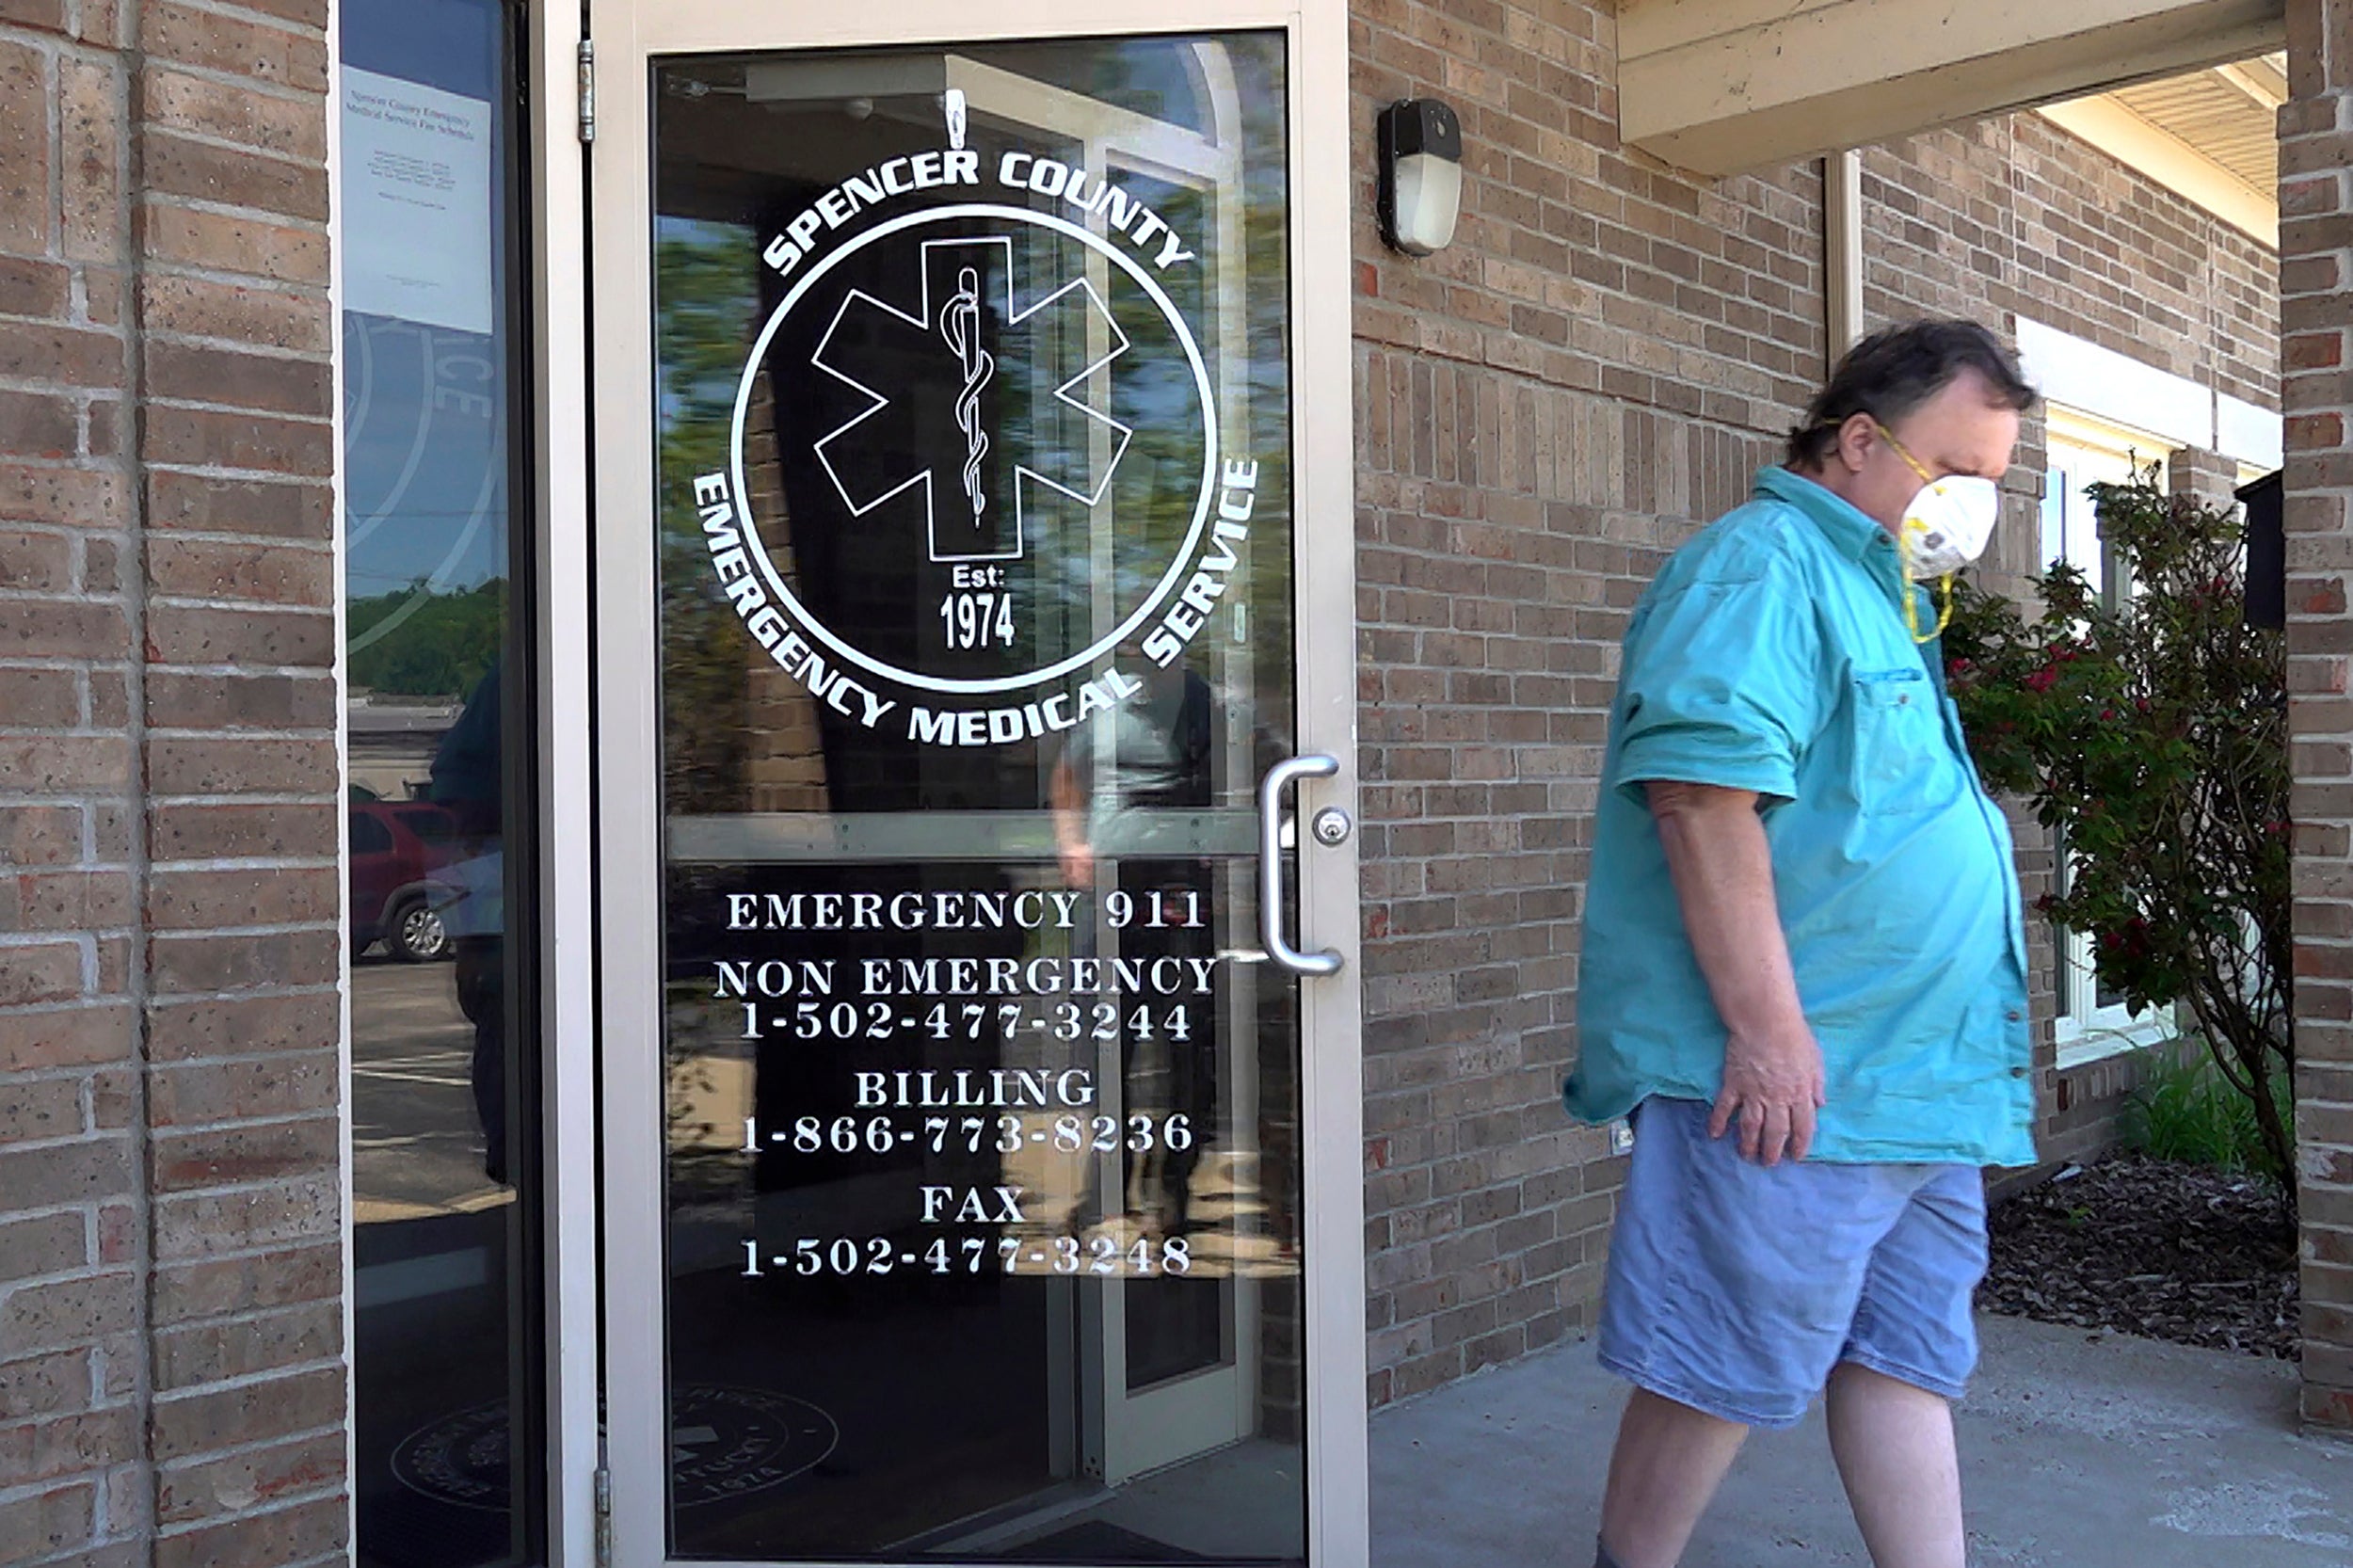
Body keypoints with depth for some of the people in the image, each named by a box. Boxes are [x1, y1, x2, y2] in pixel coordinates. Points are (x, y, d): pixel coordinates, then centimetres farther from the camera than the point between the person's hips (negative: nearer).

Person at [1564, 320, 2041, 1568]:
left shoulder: (1881, 593, 21)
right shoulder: (1761, 565, -11)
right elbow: (1703, 789, -24)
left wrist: (1975, 1043, 27)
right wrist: (1767, 1028, -25)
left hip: (1917, 1076, 10)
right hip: (1793, 1079, -10)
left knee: (1908, 1359, 14)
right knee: (1726, 1368, 0)